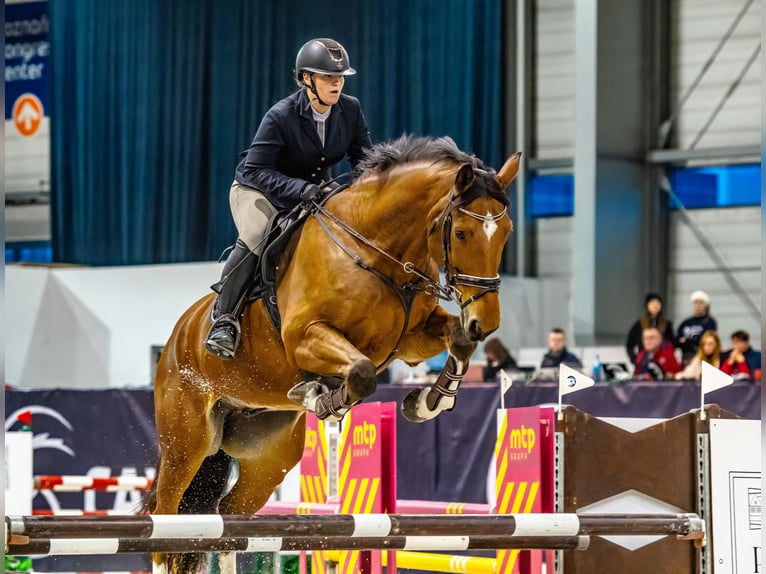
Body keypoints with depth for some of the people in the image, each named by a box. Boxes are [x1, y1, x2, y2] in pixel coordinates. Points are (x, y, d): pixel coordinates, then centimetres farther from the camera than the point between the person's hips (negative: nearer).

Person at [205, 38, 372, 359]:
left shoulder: (350, 110, -12)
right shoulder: (281, 117, -27)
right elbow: (254, 169, -29)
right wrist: (299, 188, -43)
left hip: (315, 192, 6)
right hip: (258, 190, -5)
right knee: (257, 236, -32)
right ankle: (224, 318, -21)